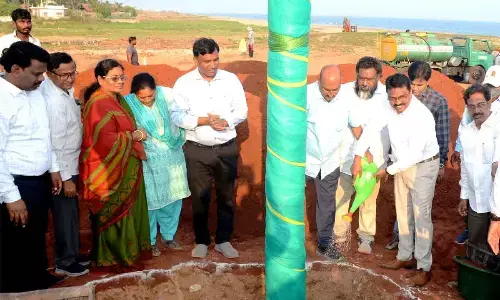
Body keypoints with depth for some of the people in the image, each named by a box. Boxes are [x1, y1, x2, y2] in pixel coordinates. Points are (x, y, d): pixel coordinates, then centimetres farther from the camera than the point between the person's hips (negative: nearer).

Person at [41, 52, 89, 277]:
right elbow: (55, 144, -26)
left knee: (70, 214, 21)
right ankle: (65, 262, 25)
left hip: (69, 165, 9)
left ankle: (72, 254, 38)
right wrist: (65, 178, -23)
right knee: (65, 215, 7)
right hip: (61, 169, -9)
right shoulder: (54, 101, -27)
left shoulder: (63, 90, 1)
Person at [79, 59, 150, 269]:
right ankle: (115, 258, 17)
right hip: (110, 169, -9)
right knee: (115, 213, 3)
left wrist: (136, 135, 8)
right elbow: (105, 140, -28)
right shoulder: (99, 104, -21)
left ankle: (126, 249, 33)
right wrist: (134, 136, -16)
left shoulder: (116, 98, 9)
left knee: (127, 210, 18)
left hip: (125, 166, 9)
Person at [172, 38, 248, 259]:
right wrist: (204, 120, -20)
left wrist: (226, 121, -18)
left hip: (227, 149, 1)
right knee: (199, 198, 9)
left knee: (226, 196, 11)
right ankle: (201, 241, 26)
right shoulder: (183, 83, -4)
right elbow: (177, 116, -8)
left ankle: (223, 240, 26)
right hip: (197, 150, -1)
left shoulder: (231, 80, 0)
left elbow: (241, 110, 2)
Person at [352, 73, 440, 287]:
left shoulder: (422, 116, -29)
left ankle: (424, 268, 9)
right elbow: (372, 128, 0)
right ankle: (405, 257, 31)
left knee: (421, 216, -2)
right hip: (401, 164, 7)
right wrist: (357, 157, -4)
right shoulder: (391, 108, -8)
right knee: (403, 213, 16)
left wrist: (388, 171, -18)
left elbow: (414, 155, -28)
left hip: (423, 166, -7)